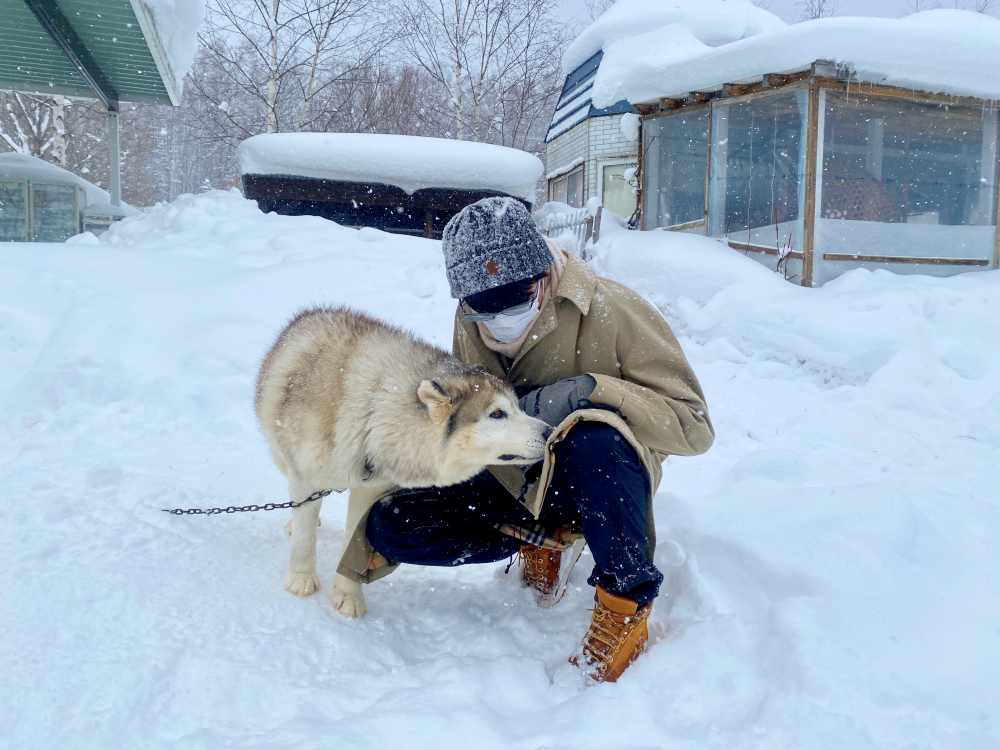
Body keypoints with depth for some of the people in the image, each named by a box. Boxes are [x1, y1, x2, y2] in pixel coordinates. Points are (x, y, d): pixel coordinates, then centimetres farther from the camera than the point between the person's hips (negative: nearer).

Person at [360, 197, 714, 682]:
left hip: (599, 481, -5)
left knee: (596, 439, -40)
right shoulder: (469, 325, -4)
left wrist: (592, 388, -35)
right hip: (513, 483, 6)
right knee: (391, 523, -13)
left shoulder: (612, 311, -21)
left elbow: (692, 427, -21)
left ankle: (625, 601, -19)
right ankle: (544, 539, 4)